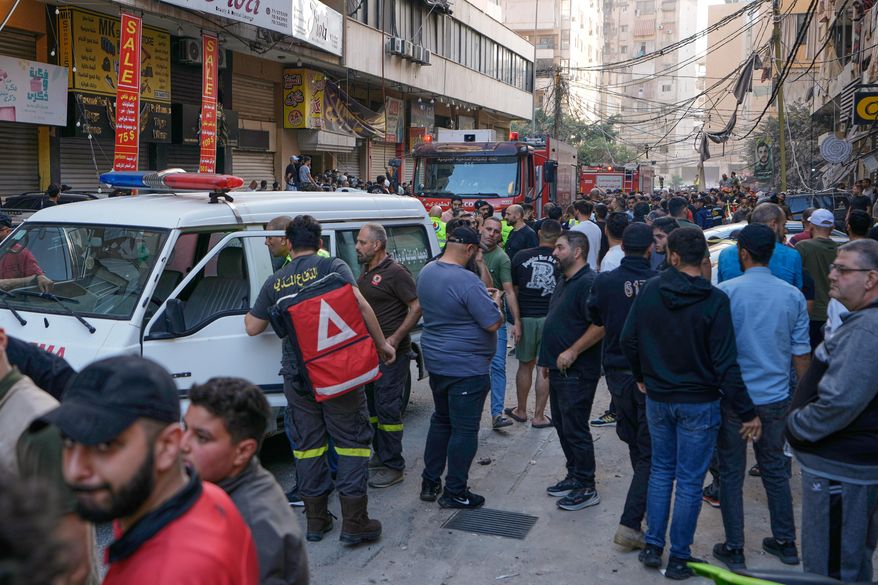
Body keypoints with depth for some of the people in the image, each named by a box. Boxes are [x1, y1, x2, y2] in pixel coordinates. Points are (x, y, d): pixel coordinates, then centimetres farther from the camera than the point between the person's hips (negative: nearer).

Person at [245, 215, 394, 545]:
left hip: (297, 373, 3)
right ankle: (354, 522, 2)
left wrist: (249, 314, 37)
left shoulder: (275, 282, 7)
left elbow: (253, 328, 15)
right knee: (352, 439, 4)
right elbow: (359, 304, -16)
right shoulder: (333, 267, -3)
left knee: (308, 443, 13)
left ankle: (315, 519, 19)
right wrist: (381, 343, -7)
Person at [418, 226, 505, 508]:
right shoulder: (467, 281, -25)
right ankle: (454, 492, 11)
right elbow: (494, 324, -21)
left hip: (436, 362, 9)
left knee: (441, 420, 21)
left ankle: (429, 483, 27)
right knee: (464, 429, 3)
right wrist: (495, 302, -1)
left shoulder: (426, 272, 3)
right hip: (467, 367, -9)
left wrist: (481, 296, 14)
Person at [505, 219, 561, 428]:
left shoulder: (521, 257, -3)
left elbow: (513, 290, 4)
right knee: (545, 367, 6)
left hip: (526, 317, 2)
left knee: (525, 365, 16)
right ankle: (538, 416, 12)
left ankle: (521, 411, 27)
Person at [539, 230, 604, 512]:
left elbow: (600, 325, -27)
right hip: (560, 370, 10)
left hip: (577, 372, -10)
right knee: (563, 425, 17)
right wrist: (548, 356, 21)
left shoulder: (589, 283, -18)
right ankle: (574, 476, 30)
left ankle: (586, 489, 9)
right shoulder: (565, 281, 15)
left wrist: (572, 352, -23)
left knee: (575, 430, -3)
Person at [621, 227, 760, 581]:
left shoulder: (650, 290, -6)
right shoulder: (715, 301, -17)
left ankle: (652, 547, 24)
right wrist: (747, 412, -10)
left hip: (657, 399, 4)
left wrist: (642, 377, 18)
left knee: (660, 471, 19)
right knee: (689, 481, 6)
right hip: (699, 403, -3)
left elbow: (628, 340, 0)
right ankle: (678, 558, 15)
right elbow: (725, 364, -17)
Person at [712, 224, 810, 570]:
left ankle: (734, 549, 14)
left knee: (731, 473, 8)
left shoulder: (725, 292, -12)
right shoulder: (793, 296, -2)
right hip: (776, 399, 3)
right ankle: (785, 542, 28)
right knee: (775, 469, 18)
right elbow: (801, 353, 2)